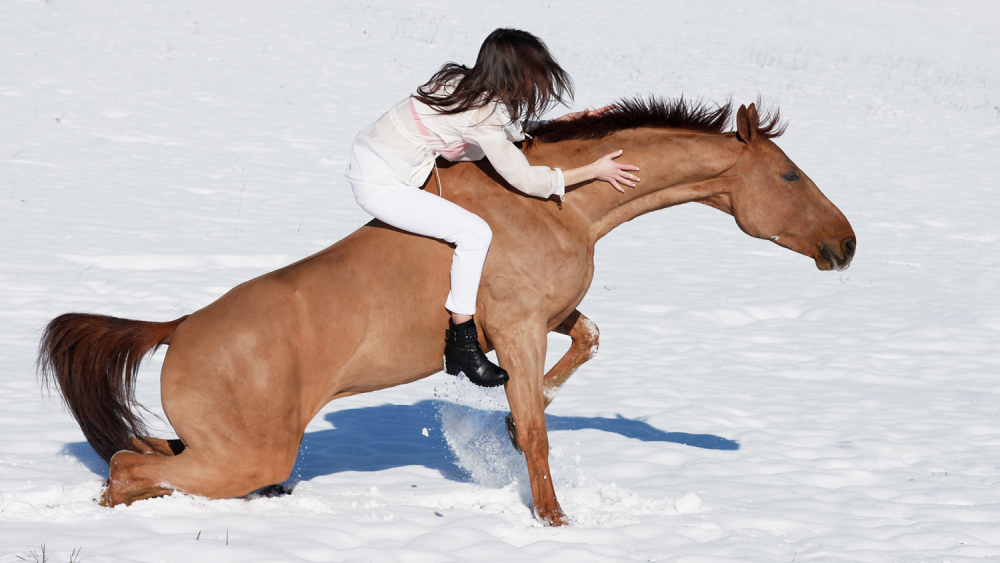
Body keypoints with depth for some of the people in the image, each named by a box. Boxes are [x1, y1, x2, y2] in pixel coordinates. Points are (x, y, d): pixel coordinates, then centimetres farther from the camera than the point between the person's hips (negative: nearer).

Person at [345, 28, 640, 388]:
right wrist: (594, 171, -11)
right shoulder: (482, 113, -23)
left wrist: (567, 123, 10)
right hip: (381, 186, -10)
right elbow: (525, 180, -17)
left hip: (371, 161, 10)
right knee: (474, 232, -17)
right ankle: (462, 347, -11)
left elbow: (508, 133, 19)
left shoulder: (463, 84, 4)